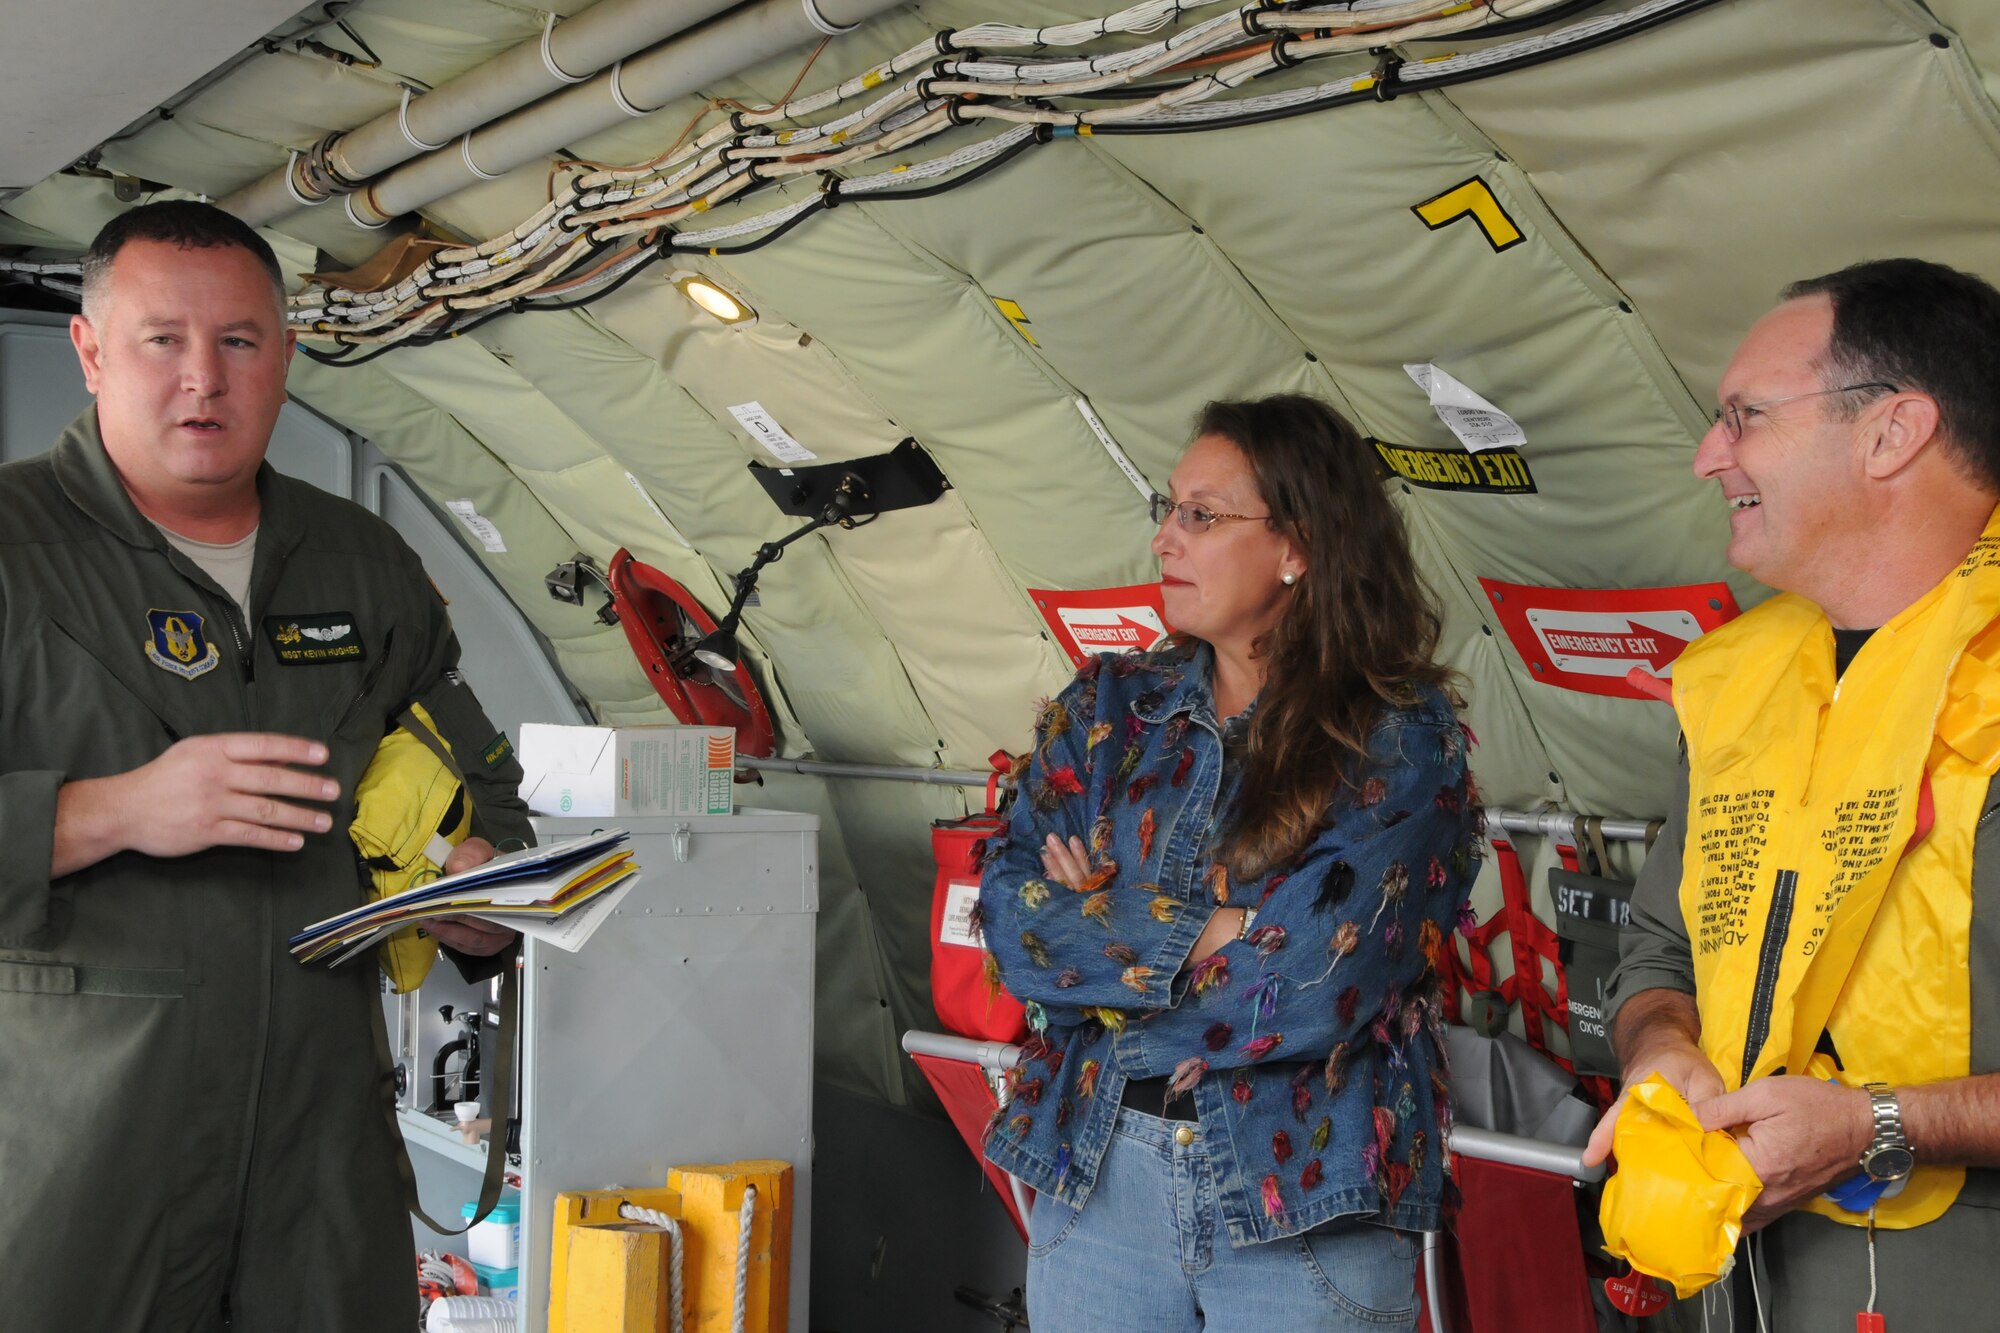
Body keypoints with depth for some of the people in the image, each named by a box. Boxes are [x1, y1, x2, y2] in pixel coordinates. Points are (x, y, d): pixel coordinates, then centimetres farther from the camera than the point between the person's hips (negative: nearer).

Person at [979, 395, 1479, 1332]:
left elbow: (1313, 985, -18)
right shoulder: (1109, 707, 5)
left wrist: (1098, 936, -8)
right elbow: (1009, 917, -4)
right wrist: (1213, 932, -14)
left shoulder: (1401, 741, -8)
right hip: (1090, 1174, 4)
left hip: (1303, 1204, -4)